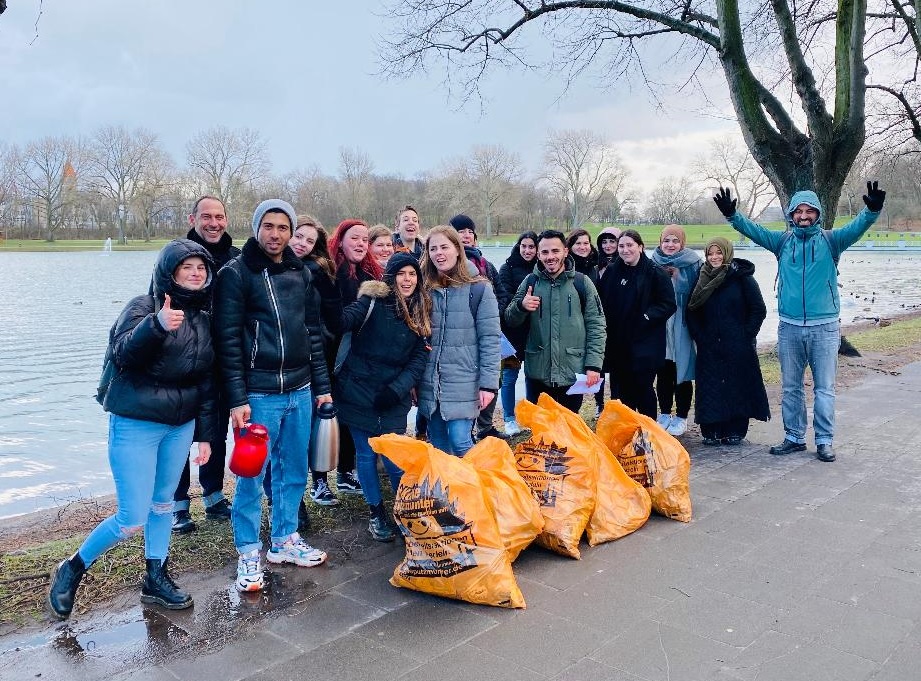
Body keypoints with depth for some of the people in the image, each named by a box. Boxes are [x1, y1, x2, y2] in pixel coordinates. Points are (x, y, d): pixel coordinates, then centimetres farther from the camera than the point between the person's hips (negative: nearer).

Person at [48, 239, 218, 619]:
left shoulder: (204, 318, 8)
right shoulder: (144, 306, -9)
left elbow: (207, 382, 12)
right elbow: (121, 353, -26)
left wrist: (206, 434, 10)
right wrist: (157, 325, -44)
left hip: (181, 426, 6)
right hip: (135, 425, -6)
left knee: (163, 505, 15)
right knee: (132, 521, -4)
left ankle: (156, 579, 30)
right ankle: (73, 568, 19)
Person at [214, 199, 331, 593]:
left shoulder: (301, 273, 10)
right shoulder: (236, 273, -6)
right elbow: (229, 341, -10)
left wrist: (322, 385, 11)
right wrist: (237, 399, -14)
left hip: (299, 391, 5)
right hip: (259, 394, -5)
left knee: (294, 471, 14)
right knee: (252, 475, 3)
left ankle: (284, 540, 29)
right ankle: (249, 553, 17)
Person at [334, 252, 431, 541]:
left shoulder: (421, 312, 4)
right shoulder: (374, 300, -8)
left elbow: (419, 358, 1)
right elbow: (346, 319, -22)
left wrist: (397, 389, -9)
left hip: (393, 398, 2)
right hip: (359, 392, -2)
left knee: (394, 459, 0)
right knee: (366, 454, 8)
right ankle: (376, 513, 25)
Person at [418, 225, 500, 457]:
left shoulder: (478, 289, -5)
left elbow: (490, 339, -7)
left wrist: (489, 383, -12)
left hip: (463, 383, -4)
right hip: (430, 384, 4)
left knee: (460, 442, -7)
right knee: (437, 447, 12)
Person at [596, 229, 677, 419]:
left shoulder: (655, 272, -7)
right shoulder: (611, 271, 6)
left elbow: (668, 304, -8)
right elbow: (601, 302, 15)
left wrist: (647, 317, -17)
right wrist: (607, 322, 2)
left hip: (643, 344, -4)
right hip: (616, 343, 4)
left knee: (642, 387, -1)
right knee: (623, 388, 12)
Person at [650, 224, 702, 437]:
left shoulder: (693, 264, -4)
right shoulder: (654, 264, 6)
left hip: (683, 327, -3)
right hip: (660, 326, 3)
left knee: (682, 372, 5)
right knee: (663, 372, 11)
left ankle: (681, 418, 17)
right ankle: (664, 414, 25)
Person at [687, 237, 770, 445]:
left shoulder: (742, 278, -4)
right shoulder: (702, 279, 8)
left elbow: (759, 310, -3)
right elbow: (692, 311, 12)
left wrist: (746, 335, -8)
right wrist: (699, 336, 2)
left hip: (737, 347, -3)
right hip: (709, 347, 3)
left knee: (738, 386, 2)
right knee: (710, 387, 3)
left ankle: (735, 430, 13)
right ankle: (712, 430, 10)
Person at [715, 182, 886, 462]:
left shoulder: (830, 240, 0)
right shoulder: (783, 240, 4)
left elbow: (855, 228, -16)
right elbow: (753, 230, -8)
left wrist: (872, 211, -36)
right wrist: (732, 214, -24)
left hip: (825, 326, -2)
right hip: (789, 327, 2)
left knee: (824, 388, 5)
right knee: (790, 387, 11)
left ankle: (824, 440, 15)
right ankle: (794, 437, 23)